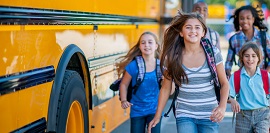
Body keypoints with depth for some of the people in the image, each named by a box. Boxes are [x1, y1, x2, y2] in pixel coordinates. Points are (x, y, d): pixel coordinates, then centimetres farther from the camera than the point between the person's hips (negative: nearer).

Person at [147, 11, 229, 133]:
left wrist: (222, 107, -14)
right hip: (184, 115, -1)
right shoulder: (173, 57, -3)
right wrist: (157, 116, 4)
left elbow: (224, 83, 3)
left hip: (209, 115, 1)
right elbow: (166, 88, 5)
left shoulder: (213, 53, -4)